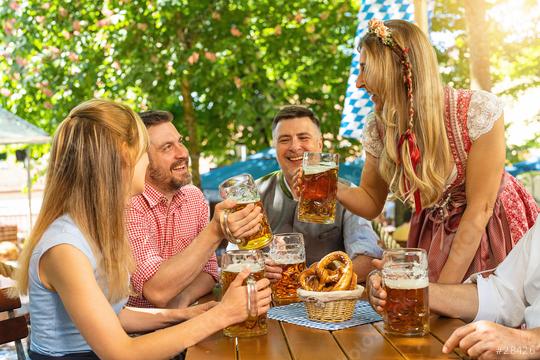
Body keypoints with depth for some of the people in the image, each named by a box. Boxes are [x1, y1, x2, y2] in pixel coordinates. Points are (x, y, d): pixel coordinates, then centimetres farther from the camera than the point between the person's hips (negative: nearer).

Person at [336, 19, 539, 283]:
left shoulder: (478, 110, -24)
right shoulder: (377, 127, -11)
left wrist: (445, 285, -23)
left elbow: (479, 208, -21)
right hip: (432, 235, 3)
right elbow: (371, 203, 2)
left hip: (492, 231, -3)